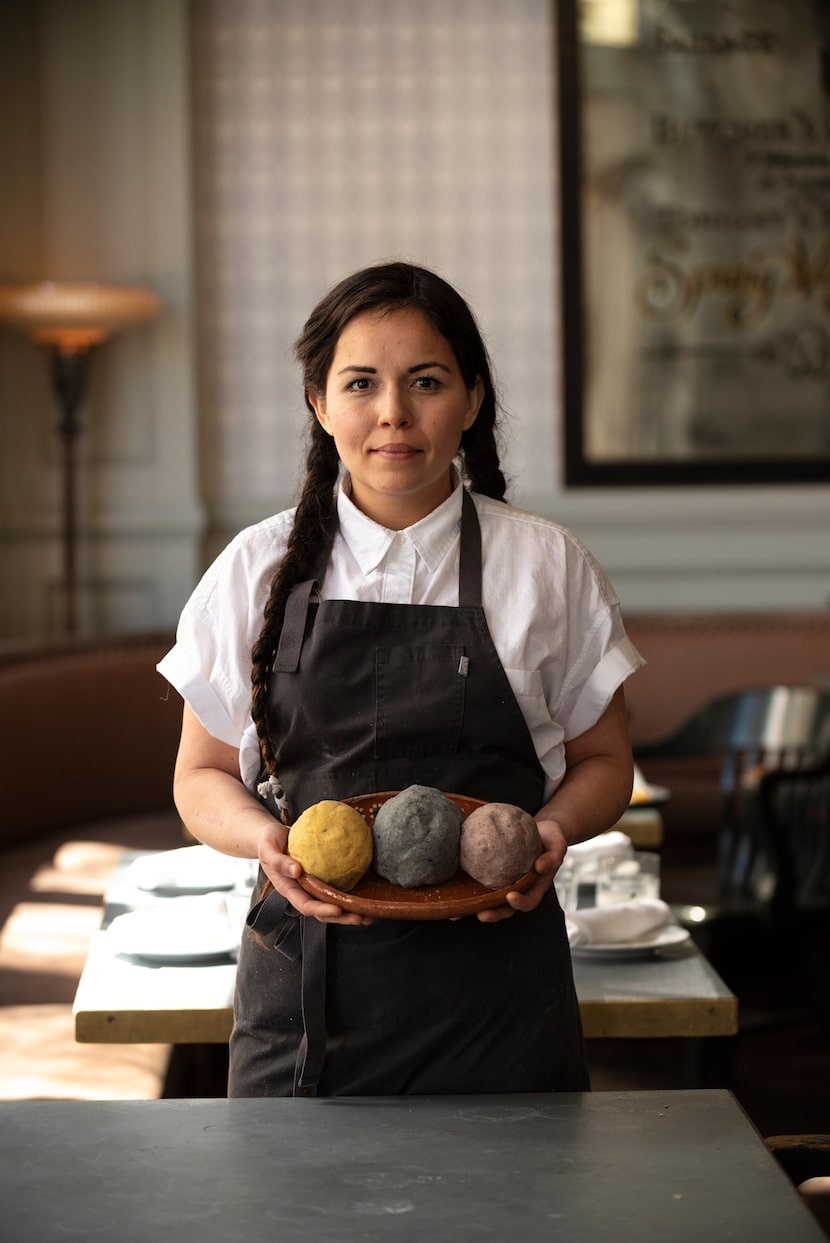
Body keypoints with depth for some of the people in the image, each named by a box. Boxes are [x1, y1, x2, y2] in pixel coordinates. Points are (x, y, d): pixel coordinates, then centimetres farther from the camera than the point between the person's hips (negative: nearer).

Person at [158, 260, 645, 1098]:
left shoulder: (547, 566, 2)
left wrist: (553, 828, -12)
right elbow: (202, 776, 9)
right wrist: (265, 839, -13)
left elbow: (603, 762, 10)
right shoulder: (257, 570, 3)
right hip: (306, 982, 1)